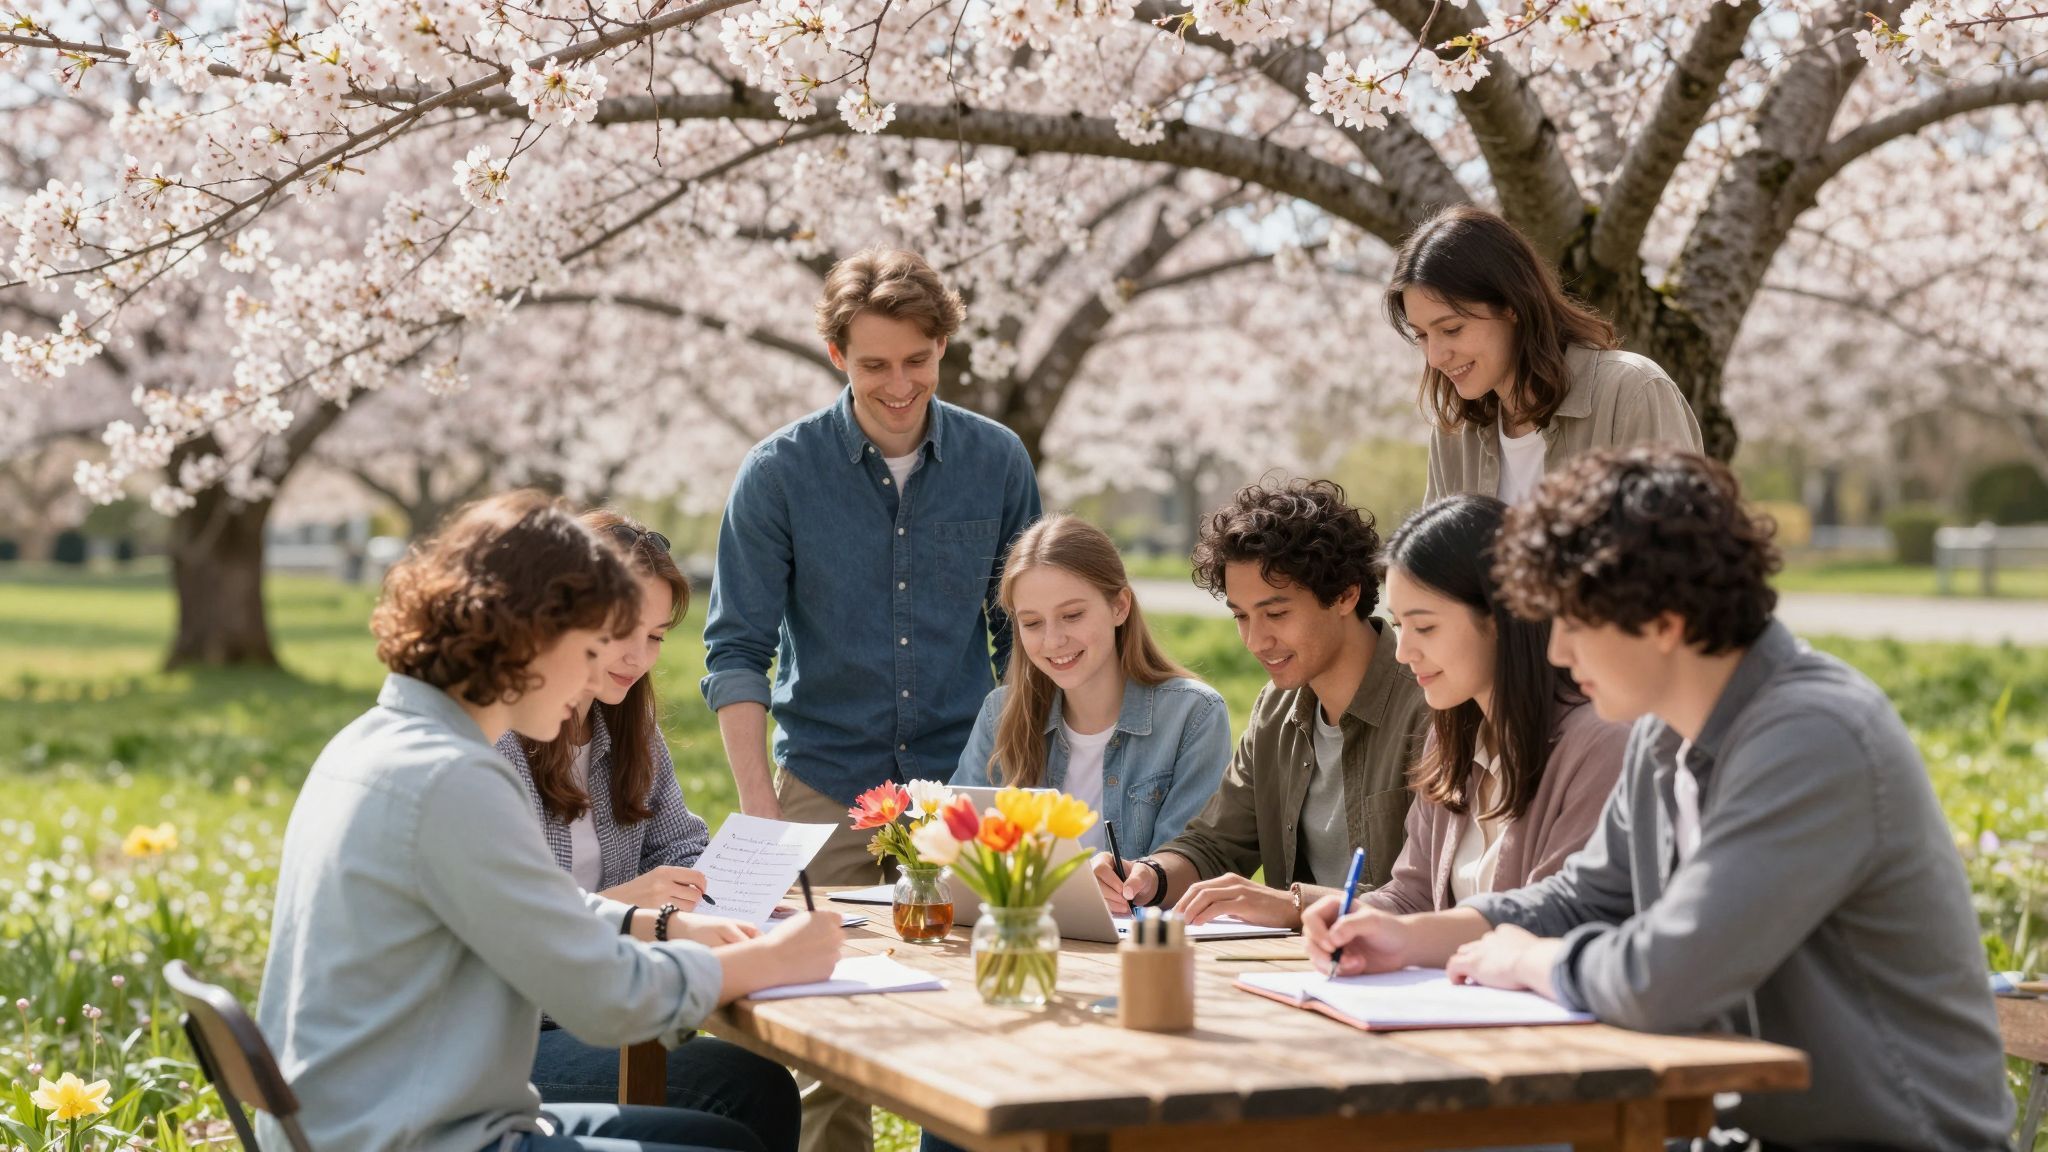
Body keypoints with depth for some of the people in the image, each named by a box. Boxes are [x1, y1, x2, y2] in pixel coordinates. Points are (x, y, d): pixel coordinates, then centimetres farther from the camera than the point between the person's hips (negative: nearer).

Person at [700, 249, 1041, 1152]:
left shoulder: (997, 462, 1)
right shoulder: (780, 473, -4)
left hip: (962, 784, 1)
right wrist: (759, 810, -14)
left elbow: (1022, 632, 10)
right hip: (826, 791, -1)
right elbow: (737, 652, -5)